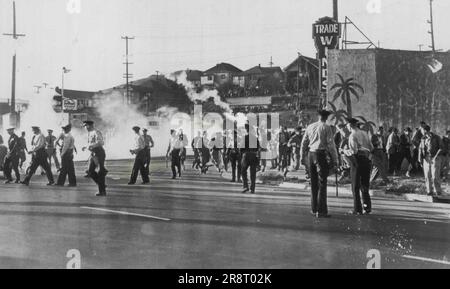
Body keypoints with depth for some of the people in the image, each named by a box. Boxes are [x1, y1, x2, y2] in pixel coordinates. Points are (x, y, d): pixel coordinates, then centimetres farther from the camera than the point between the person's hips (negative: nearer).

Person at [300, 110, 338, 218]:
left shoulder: (310, 127, 11)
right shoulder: (326, 127, -5)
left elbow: (304, 142, 14)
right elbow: (331, 144, -8)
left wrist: (302, 156, 24)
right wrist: (334, 159, -4)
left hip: (311, 154, 5)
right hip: (321, 155, -5)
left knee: (313, 183, 13)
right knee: (322, 183, -3)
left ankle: (314, 209, 18)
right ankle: (321, 211, -5)